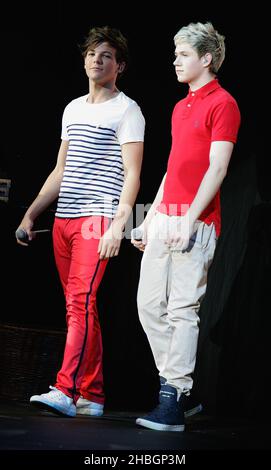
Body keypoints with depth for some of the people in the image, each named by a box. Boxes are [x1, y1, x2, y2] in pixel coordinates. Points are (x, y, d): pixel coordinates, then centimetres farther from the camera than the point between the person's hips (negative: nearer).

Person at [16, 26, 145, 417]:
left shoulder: (126, 110, 0)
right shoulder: (73, 109, 21)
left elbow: (132, 173, -8)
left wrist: (118, 224, -18)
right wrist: (31, 213, 18)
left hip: (97, 218, -7)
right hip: (64, 220, 7)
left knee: (80, 302, -17)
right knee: (80, 307, 6)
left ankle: (67, 391, -21)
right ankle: (92, 397, 9)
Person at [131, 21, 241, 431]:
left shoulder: (222, 104, -5)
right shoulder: (181, 107, 21)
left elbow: (216, 169, -13)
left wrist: (189, 219, -19)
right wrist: (151, 217, 20)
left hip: (195, 223, -9)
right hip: (164, 220, 9)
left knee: (182, 308, -8)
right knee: (149, 304, 8)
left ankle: (173, 404, -3)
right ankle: (176, 384, 18)